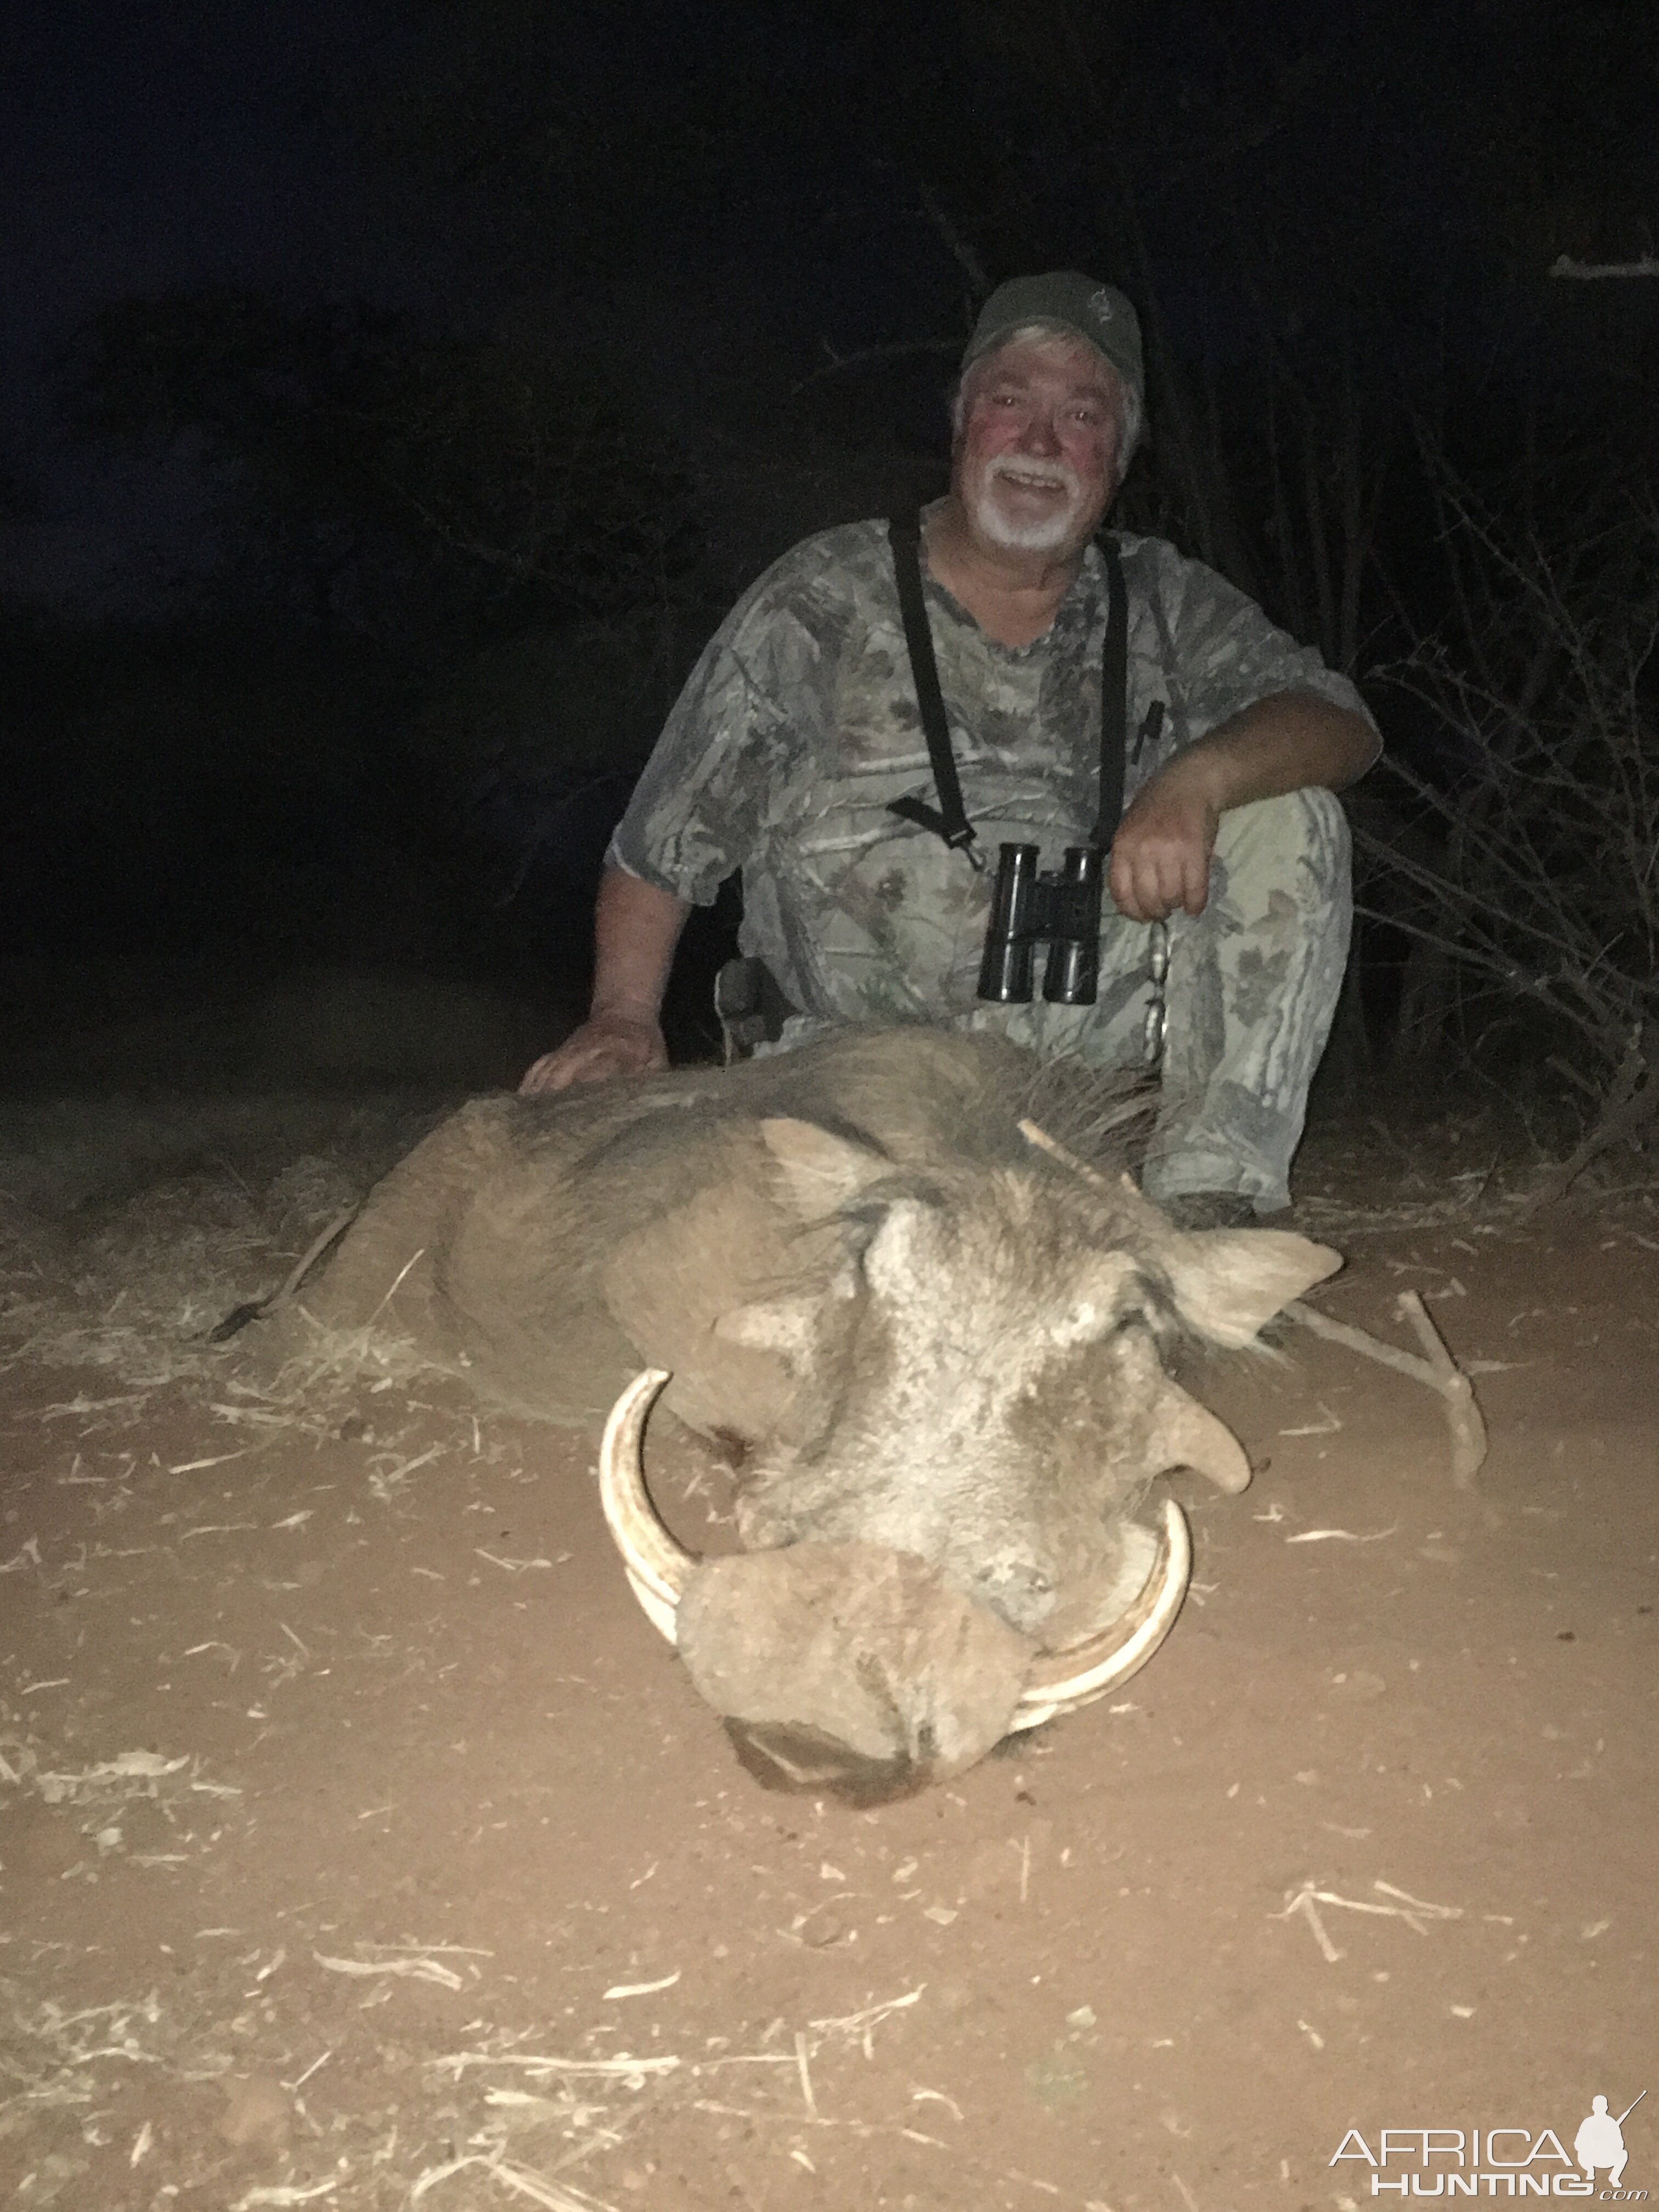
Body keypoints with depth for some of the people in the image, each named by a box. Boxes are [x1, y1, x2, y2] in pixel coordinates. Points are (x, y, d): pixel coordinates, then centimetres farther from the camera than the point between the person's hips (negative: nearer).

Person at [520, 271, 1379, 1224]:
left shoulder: (1164, 603, 8)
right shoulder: (824, 600, 1)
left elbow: (1341, 724, -4)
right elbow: (661, 847, 5)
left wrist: (1196, 777, -25)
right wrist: (625, 1016, -7)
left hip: (1087, 1029, 3)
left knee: (1286, 819, -17)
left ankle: (1205, 1204, -17)